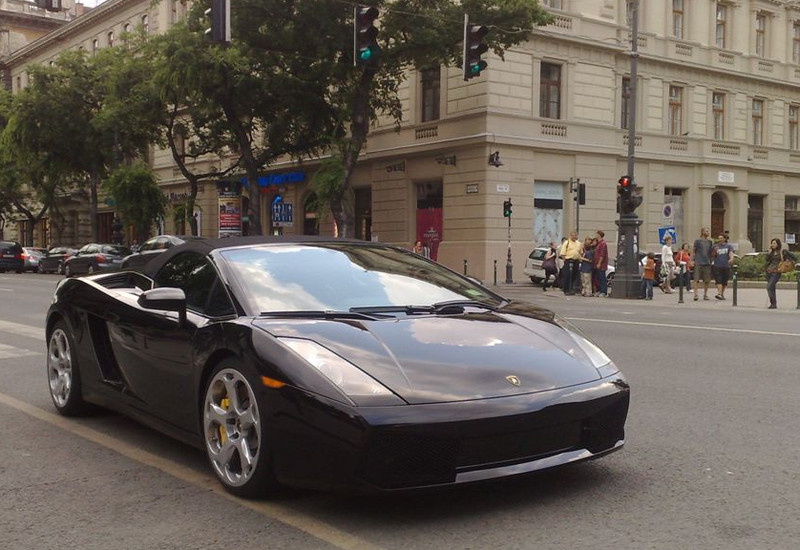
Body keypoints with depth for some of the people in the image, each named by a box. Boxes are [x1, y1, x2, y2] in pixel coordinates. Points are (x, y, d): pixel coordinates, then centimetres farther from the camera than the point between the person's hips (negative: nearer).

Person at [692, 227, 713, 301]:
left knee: (707, 280, 5)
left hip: (707, 263, 4)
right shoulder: (697, 241, 1)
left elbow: (711, 253, 18)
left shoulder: (710, 242, 13)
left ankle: (705, 295, 14)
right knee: (697, 279, -7)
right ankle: (696, 294, -6)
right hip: (698, 263, -4)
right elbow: (693, 251, 0)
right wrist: (692, 260, -8)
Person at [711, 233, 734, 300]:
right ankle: (719, 294, -24)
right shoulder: (715, 246, 11)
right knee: (718, 280, -14)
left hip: (726, 266, 1)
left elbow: (731, 253, -6)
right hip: (717, 266, -1)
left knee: (725, 281, 7)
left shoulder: (729, 246, 9)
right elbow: (712, 256, 13)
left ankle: (722, 294, 21)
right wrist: (714, 251, -7)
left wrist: (731, 258, -27)